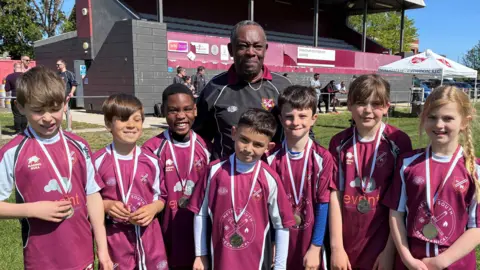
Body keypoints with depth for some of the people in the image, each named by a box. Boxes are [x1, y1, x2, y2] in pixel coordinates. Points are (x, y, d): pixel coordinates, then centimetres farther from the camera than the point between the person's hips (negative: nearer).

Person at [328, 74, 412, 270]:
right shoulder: (339, 143, -3)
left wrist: (390, 250, -9)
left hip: (381, 245, -2)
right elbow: (335, 195, -5)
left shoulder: (399, 142, -10)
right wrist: (336, 247, -7)